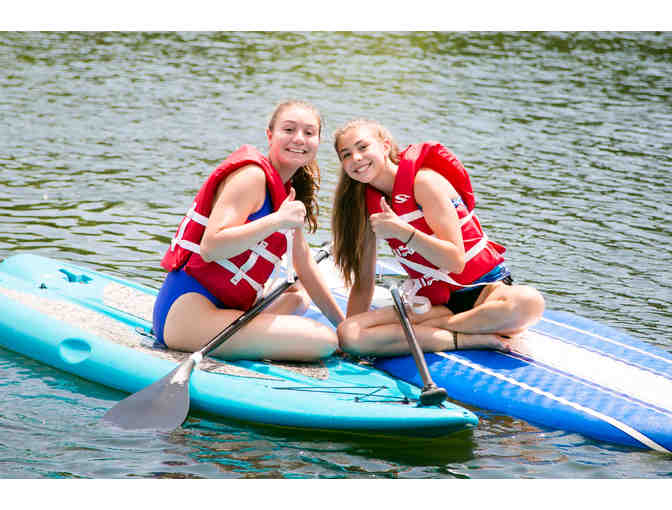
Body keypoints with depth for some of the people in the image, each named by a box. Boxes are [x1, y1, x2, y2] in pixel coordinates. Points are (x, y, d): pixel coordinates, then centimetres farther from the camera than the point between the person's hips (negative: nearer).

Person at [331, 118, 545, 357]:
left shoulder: (424, 181, -12)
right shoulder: (368, 204, 6)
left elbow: (455, 261, -20)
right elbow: (363, 283, 9)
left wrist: (401, 231, -28)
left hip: (483, 289, -4)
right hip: (432, 304, 5)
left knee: (528, 302, -39)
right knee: (347, 334, -23)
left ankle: (427, 329, -27)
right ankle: (467, 339, -20)